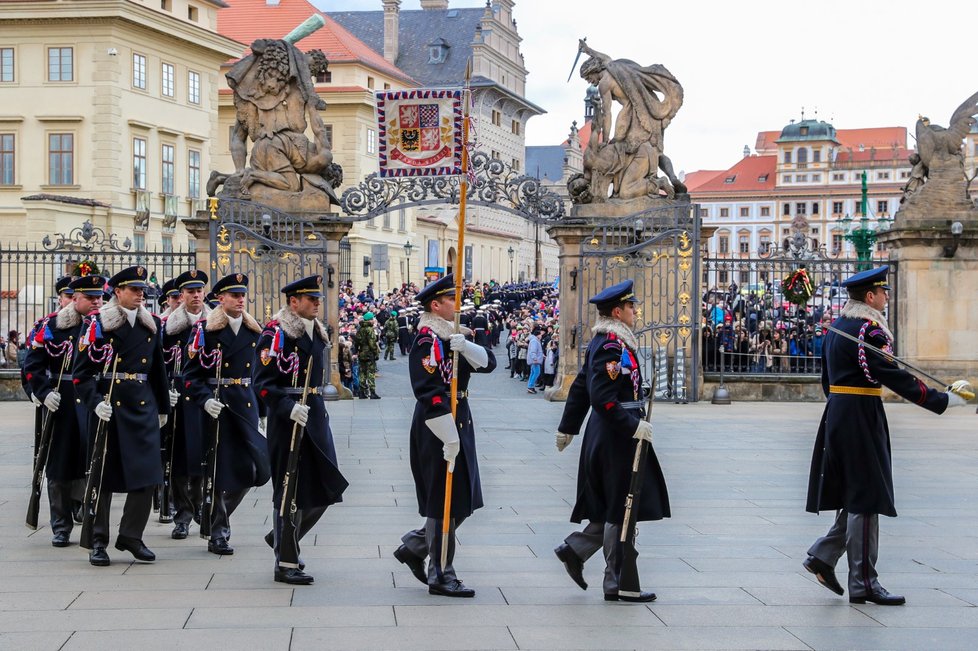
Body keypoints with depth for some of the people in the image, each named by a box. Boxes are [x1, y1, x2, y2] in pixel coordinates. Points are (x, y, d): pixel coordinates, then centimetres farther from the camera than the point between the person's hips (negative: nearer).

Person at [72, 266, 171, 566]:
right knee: (103, 474, 3)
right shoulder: (97, 323, -4)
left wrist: (163, 407, 22)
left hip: (143, 406, 4)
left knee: (147, 474, -2)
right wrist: (95, 403, -20)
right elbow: (81, 372, -8)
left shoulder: (152, 324, 11)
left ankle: (131, 536, 11)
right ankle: (98, 541, 12)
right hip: (108, 406, -4)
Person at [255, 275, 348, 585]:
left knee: (326, 488, 9)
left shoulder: (315, 332, 15)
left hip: (315, 417, 8)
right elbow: (263, 383, -16)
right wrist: (289, 408, -27)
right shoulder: (276, 333, -11)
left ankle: (281, 538, 30)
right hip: (288, 420, -8)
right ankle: (286, 564, 8)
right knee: (292, 491, -2)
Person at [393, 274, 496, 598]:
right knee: (445, 503, -1)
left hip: (459, 423, 9)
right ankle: (441, 576, 9)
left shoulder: (455, 336, 12)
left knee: (462, 502, 15)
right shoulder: (427, 340, -16)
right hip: (437, 428, -9)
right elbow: (429, 393, -22)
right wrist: (449, 439, -23)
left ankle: (413, 547, 27)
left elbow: (488, 362, 2)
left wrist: (466, 346, -18)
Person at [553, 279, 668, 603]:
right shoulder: (613, 345, -17)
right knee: (621, 511, -2)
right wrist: (634, 425, -23)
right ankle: (618, 584, 5)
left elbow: (579, 388, 20)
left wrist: (567, 428, 26)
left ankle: (575, 549, 19)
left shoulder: (601, 343, 14)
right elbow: (602, 398, -25)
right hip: (616, 439, -10)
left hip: (605, 438, 10)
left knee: (614, 509, 17)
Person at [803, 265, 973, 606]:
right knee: (866, 499, -4)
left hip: (837, 415, 9)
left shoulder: (836, 328, 13)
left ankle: (823, 555, 16)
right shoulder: (867, 330, -16)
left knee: (856, 496, 17)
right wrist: (944, 399, -21)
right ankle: (863, 583, 0)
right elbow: (894, 377, -23)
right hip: (861, 420, -9)